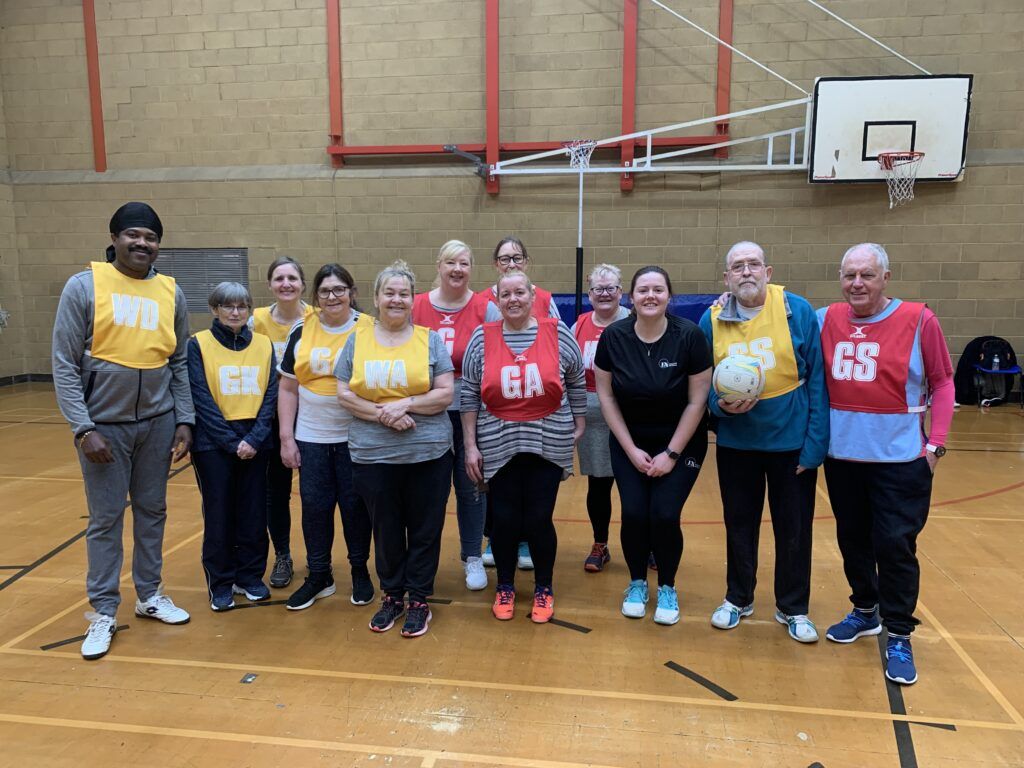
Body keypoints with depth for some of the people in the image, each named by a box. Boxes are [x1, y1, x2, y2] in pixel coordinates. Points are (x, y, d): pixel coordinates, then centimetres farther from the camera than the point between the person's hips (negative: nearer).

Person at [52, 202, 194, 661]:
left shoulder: (171, 292, 2)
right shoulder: (84, 286, -7)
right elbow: (65, 364, -7)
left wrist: (185, 421, 2)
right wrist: (83, 428, -13)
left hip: (158, 422, 3)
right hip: (104, 424, -3)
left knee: (152, 512, 14)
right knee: (105, 519, 6)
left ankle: (149, 595, 31)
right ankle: (103, 612, 21)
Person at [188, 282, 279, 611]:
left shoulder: (264, 345, 6)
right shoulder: (198, 344, -2)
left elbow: (270, 396, 2)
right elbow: (201, 400, -8)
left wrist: (254, 439, -11)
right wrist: (231, 441, -14)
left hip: (255, 443, 3)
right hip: (213, 444, -2)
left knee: (254, 513, 9)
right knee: (218, 514, 6)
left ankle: (250, 577, 25)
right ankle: (220, 583, 20)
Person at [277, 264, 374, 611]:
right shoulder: (302, 332, 4)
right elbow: (288, 388, 6)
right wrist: (286, 437, 1)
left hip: (355, 437, -2)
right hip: (311, 438, 3)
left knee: (355, 505, 6)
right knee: (314, 506, 7)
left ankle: (360, 571, 25)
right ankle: (319, 576, 24)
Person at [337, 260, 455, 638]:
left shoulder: (429, 339, 1)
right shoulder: (357, 340, 5)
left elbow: (445, 394, -5)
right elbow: (345, 395, 0)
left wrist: (406, 403, -17)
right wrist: (382, 414, -15)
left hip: (428, 454, -1)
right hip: (373, 455, 1)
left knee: (424, 531, 8)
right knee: (386, 531, 13)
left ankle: (419, 600, 24)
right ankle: (392, 595, 31)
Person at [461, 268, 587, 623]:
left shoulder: (558, 332, -2)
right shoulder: (482, 338, -1)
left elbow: (576, 382, 7)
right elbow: (469, 394, 1)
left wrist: (579, 425, 9)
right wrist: (470, 445, -1)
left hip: (548, 444, 0)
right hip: (498, 445, 1)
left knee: (539, 519, 4)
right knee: (505, 519, 7)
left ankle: (543, 589, 26)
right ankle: (505, 587, 29)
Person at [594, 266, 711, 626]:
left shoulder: (689, 335, -17)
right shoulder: (613, 336, -11)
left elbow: (697, 401, -12)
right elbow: (606, 396, -5)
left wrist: (671, 454, -12)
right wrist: (631, 449, -8)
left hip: (681, 442, -1)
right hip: (629, 442, 2)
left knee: (664, 515, -9)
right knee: (633, 513, -7)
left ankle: (667, 588, 18)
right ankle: (637, 583, 20)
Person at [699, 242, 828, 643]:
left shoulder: (797, 311, -10)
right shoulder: (712, 320, -2)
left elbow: (817, 380, -9)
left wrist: (815, 442, -12)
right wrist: (720, 404, -17)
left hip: (792, 441, -2)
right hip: (736, 442, 2)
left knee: (794, 529, 10)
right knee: (739, 524, 15)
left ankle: (793, 608, 30)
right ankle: (738, 598, 35)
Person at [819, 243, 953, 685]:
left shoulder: (918, 321, -7)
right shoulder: (826, 320, 1)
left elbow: (942, 382, -2)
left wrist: (936, 442, -6)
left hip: (900, 458, -3)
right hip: (841, 456, 4)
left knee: (896, 546, 0)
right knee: (852, 540, 15)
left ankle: (899, 637, 16)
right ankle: (865, 612, 36)